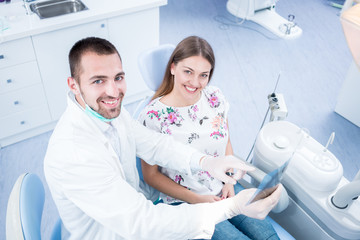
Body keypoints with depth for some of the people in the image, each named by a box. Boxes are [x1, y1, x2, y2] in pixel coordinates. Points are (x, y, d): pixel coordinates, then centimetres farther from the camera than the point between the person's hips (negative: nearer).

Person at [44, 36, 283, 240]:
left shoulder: (109, 109, -9)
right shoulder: (71, 153, -36)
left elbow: (154, 143, -4)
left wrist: (206, 162, -23)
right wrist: (233, 207, -38)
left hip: (136, 204, 7)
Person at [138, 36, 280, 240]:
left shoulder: (215, 97, -5)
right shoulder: (153, 116, -19)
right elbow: (151, 174, -10)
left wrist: (229, 182, -4)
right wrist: (197, 199, -15)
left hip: (225, 191, 4)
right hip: (184, 203, -4)